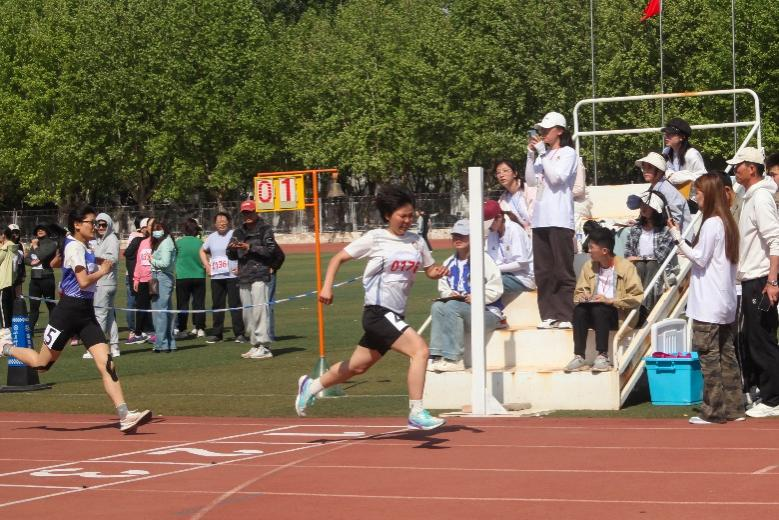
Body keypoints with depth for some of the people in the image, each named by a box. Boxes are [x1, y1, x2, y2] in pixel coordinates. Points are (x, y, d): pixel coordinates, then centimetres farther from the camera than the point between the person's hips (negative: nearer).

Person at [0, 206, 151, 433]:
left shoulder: (85, 248, 14)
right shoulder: (74, 247, -14)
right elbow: (84, 281, -24)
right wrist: (102, 270, -7)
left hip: (86, 312, 8)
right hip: (68, 310, -8)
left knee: (107, 364, -7)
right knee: (42, 363, 8)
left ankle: (124, 415, -15)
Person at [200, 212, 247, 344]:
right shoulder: (212, 237, 13)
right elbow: (203, 251, 29)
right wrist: (207, 265, 15)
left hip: (233, 275, -5)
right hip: (216, 277, 5)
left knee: (235, 304, -7)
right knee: (217, 305, 9)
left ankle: (239, 334, -4)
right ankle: (216, 334, 16)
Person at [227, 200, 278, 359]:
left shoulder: (264, 229, 2)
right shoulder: (238, 232, 19)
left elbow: (270, 250, -8)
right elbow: (231, 256, 18)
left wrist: (250, 248, -15)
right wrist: (232, 248, -5)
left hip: (260, 275, -7)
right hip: (244, 277, 7)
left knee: (259, 309, -14)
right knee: (247, 313, 7)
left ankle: (264, 347, -15)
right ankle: (255, 345, 14)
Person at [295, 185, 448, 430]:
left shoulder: (416, 242, 9)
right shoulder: (375, 238, -7)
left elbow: (429, 270, 18)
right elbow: (338, 258, -2)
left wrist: (438, 272, -6)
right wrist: (327, 287, -14)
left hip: (395, 316, 7)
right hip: (378, 311, -7)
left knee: (357, 366, 19)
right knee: (419, 349, -23)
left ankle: (311, 386, 41)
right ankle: (416, 414, -21)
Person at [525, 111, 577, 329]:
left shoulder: (568, 153, 0)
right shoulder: (543, 155, 19)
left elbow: (556, 177, -13)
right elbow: (531, 180, 12)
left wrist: (542, 152, -9)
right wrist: (531, 154, 4)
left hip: (560, 219, -7)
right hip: (540, 219, 7)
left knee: (563, 270, -7)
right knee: (543, 272, 6)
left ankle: (566, 316, -7)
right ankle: (548, 315, 9)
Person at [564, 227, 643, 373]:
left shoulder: (626, 267, -7)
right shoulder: (589, 266, 9)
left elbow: (636, 297, -14)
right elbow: (579, 292, 15)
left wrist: (610, 300, -21)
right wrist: (581, 297, -9)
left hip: (618, 314, -4)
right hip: (595, 314, 4)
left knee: (599, 309, -35)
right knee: (579, 309, -28)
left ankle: (602, 357, -35)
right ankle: (579, 357, -33)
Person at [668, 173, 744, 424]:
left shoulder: (711, 224, -14)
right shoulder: (728, 222, 13)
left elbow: (700, 258, -13)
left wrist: (678, 238, -8)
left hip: (709, 304, -9)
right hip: (726, 302, 9)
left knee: (709, 356, -5)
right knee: (727, 354, 11)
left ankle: (713, 411, -4)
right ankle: (734, 408, 13)